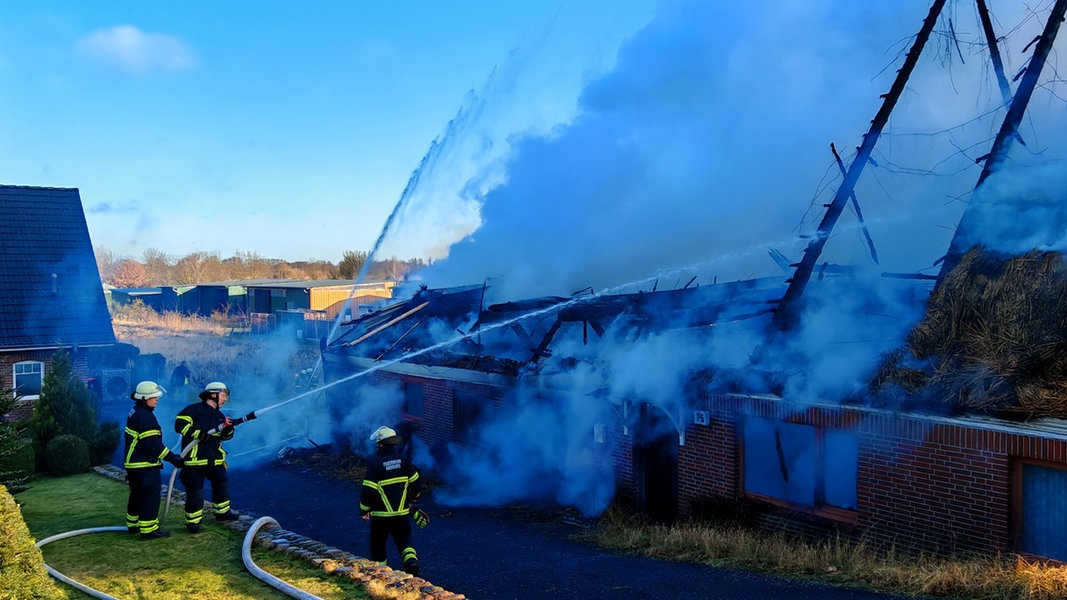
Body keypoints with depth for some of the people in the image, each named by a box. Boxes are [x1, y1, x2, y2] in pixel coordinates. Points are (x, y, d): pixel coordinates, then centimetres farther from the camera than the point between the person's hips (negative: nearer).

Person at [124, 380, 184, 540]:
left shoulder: (135, 412, 13)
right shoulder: (145, 416, -20)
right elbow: (153, 444, -24)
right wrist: (172, 458, -20)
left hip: (133, 463, 11)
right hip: (145, 465, -11)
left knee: (138, 494, 21)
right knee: (151, 496, -6)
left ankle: (133, 524, 33)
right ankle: (148, 530, -4)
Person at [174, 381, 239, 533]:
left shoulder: (219, 415, 16)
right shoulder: (194, 409, -8)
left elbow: (226, 436, 14)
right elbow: (179, 424, -16)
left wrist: (228, 427, -8)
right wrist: (197, 433, -23)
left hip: (215, 459, 8)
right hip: (195, 458, -8)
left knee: (222, 484, 14)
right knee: (195, 491, -4)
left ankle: (222, 512, 32)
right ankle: (193, 522, 7)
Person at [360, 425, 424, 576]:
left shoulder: (375, 463, -15)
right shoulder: (403, 460, -2)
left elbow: (368, 491, -17)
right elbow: (417, 484, 4)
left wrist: (364, 510, -1)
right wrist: (412, 499, 23)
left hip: (381, 515, -3)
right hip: (402, 513, 3)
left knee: (377, 545, 16)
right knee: (404, 541, 10)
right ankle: (412, 561, -16)